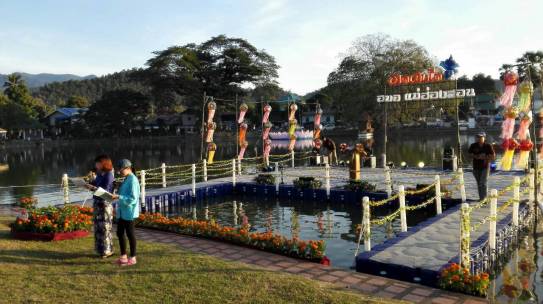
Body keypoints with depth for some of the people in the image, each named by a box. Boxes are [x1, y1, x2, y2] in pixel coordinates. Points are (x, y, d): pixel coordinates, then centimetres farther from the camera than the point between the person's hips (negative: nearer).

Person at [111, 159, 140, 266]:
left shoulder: (133, 180, -17)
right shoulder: (126, 179, 12)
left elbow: (133, 199, -22)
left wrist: (118, 197, -25)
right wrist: (117, 196, 6)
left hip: (129, 212, -9)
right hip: (122, 212, 9)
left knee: (130, 234, 1)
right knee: (120, 233, 14)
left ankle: (132, 258, 14)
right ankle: (123, 256, 27)